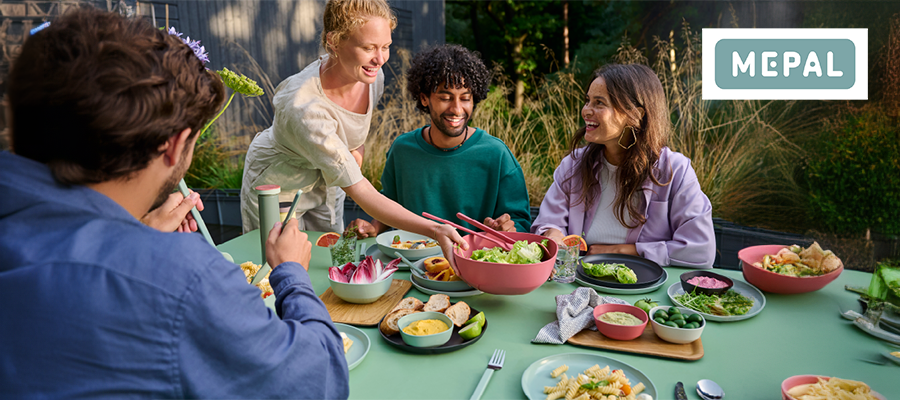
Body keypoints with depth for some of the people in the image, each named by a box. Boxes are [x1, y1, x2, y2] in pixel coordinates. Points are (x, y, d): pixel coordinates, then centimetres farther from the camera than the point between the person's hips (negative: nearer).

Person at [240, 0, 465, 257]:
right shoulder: (303, 108, -41)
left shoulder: (372, 78, -19)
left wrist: (356, 148, -15)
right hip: (277, 187, -6)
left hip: (326, 185, 6)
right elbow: (362, 194, -42)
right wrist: (433, 230, -50)